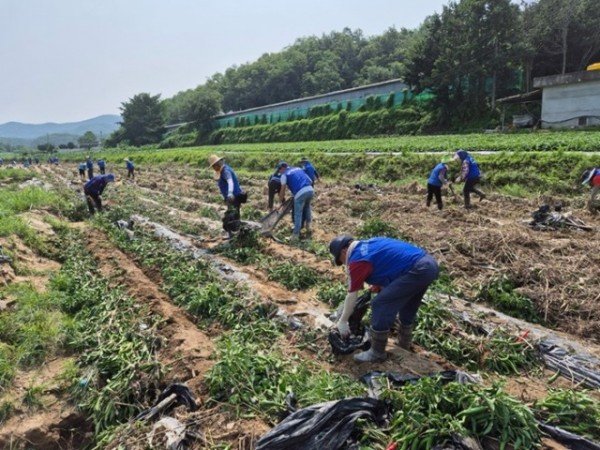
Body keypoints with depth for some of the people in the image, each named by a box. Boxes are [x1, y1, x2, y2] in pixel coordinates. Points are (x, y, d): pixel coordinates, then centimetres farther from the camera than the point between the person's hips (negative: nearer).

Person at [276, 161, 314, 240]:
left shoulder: (284, 175, 10)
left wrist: (282, 200, 20)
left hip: (300, 193, -6)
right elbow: (310, 181, 25)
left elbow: (282, 190, 6)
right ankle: (308, 225, 38)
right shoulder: (298, 169, 27)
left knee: (298, 214, 4)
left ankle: (296, 235, 9)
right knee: (307, 207, 32)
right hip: (310, 190, 6)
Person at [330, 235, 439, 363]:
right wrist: (380, 284, 26)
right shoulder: (370, 243, 21)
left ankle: (377, 353, 7)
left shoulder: (357, 260, -4)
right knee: (407, 308, 26)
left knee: (380, 305, -3)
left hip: (417, 271, -10)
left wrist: (342, 322, 12)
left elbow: (352, 296, 2)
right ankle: (404, 345, 41)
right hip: (430, 263, 10)